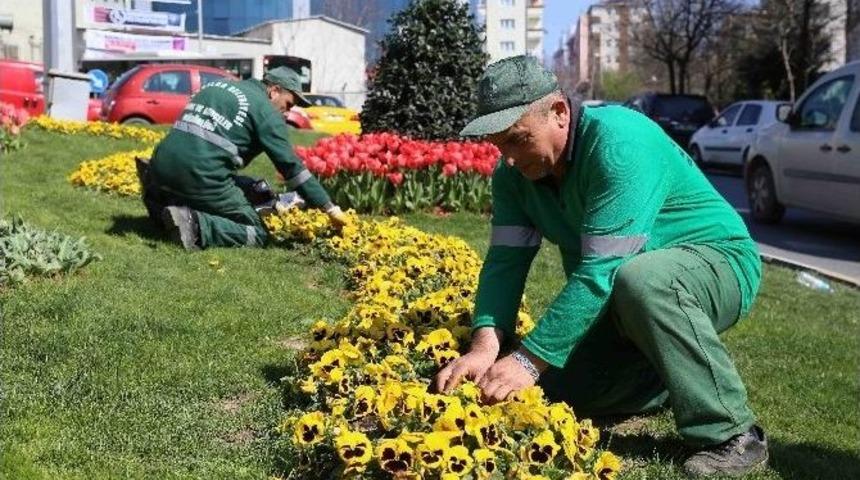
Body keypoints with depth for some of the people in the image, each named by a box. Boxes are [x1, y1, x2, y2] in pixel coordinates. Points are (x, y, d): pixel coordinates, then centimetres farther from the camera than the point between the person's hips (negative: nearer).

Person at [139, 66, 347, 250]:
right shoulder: (266, 110, 1)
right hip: (203, 177, -8)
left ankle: (159, 205, 10)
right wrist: (329, 207, -2)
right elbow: (290, 164, -4)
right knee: (257, 235, 3)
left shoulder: (217, 86, 23)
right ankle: (196, 224, -19)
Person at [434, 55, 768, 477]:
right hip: (622, 298, 8)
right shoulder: (515, 173, -7)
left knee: (640, 280, -40)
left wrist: (528, 360, -38)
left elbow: (601, 270, -36)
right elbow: (506, 262, -14)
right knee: (554, 385, -3)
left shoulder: (619, 143, -31)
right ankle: (684, 380, 16)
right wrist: (486, 344, -32)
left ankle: (731, 435, -24)